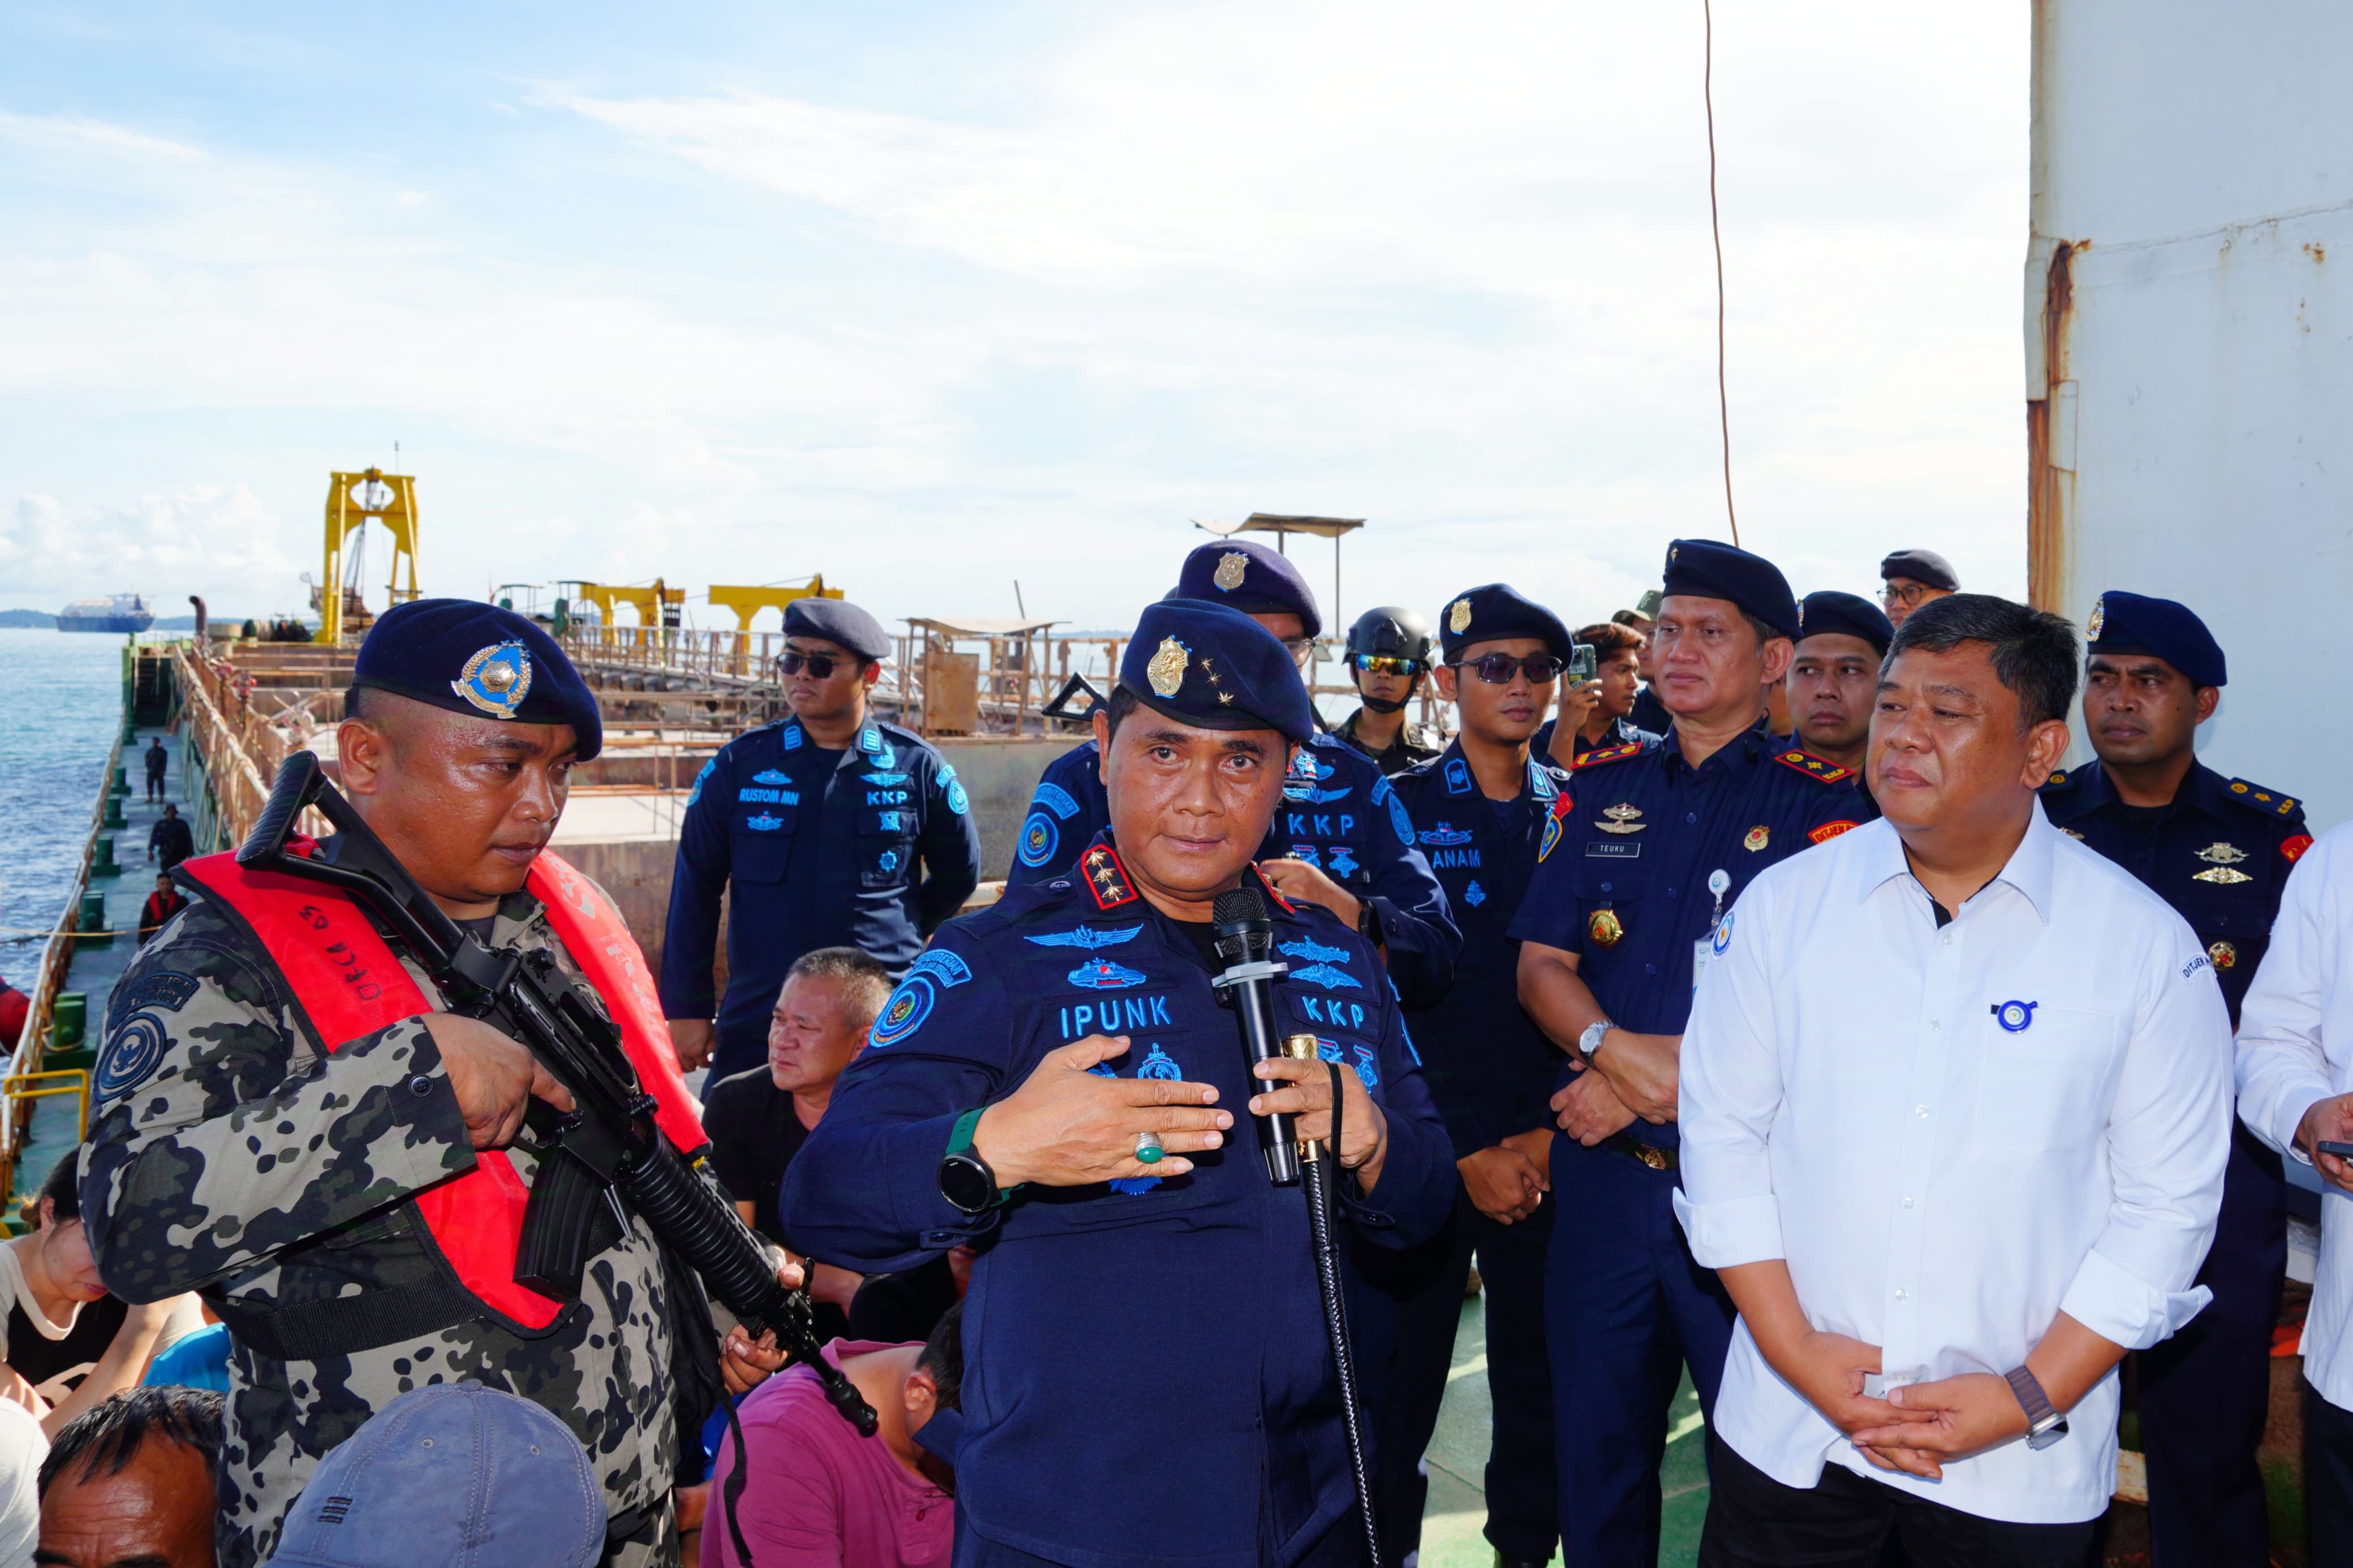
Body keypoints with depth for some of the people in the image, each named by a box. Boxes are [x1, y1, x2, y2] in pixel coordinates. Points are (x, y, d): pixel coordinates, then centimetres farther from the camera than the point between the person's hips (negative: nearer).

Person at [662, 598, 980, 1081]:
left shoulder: (917, 768, 2)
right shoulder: (741, 765, 3)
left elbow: (959, 874, 17)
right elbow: (696, 888, 7)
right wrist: (686, 1008, 5)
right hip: (755, 1023, 1)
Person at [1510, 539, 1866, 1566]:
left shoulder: (1820, 803, -3)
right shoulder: (1602, 789, 10)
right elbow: (1541, 964, 6)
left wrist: (1639, 1083, -13)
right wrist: (1615, 1048, -15)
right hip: (1603, 1171, 4)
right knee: (1596, 1440, 14)